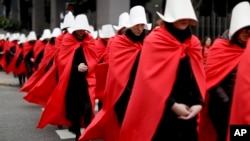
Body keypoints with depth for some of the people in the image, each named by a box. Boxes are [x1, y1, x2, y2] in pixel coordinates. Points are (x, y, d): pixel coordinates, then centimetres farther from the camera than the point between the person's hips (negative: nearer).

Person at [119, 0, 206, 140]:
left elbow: (199, 77, 8)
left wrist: (199, 103, -6)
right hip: (161, 112, -5)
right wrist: (172, 104, -16)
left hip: (189, 111, 5)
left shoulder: (194, 43, 11)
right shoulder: (154, 41, -7)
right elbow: (151, 79, -12)